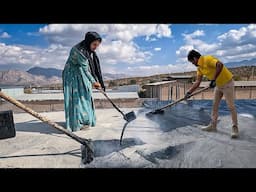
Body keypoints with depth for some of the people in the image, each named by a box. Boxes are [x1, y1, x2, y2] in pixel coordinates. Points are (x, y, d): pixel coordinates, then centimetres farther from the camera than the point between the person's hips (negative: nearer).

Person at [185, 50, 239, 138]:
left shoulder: (207, 59, -22)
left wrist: (214, 79, -37)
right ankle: (213, 125, 21)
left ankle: (235, 128, 10)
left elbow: (220, 65, -40)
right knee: (215, 105, 11)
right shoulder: (199, 68, 3)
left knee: (231, 106, -2)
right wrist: (189, 92, -1)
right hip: (218, 85, 9)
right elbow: (197, 82, 3)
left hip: (227, 83, -9)